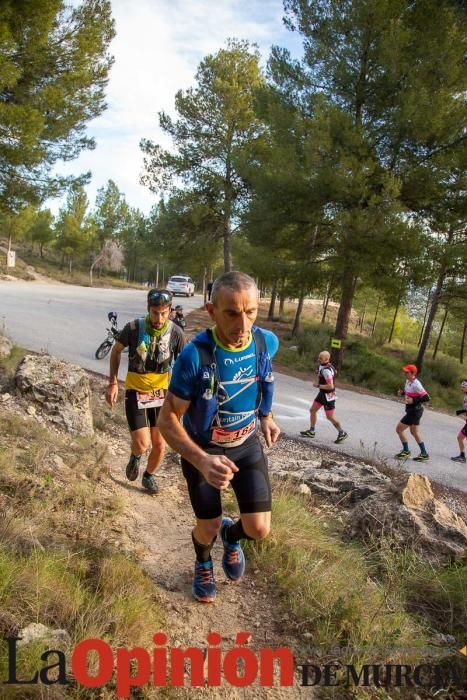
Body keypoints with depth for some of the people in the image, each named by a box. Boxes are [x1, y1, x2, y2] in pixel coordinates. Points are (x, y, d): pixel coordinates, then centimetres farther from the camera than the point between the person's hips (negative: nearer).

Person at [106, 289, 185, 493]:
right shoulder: (133, 328, -18)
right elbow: (116, 351, 0)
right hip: (135, 391, -2)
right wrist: (113, 383, -2)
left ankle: (149, 476, 36)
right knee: (142, 444, -10)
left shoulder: (176, 333, -15)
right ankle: (135, 456, 28)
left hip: (161, 392, 2)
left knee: (160, 444, 6)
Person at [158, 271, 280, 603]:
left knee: (259, 529, -2)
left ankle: (232, 535, 37)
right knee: (208, 528, 11)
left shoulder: (267, 342, -18)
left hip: (247, 445, 3)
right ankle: (203, 565, 49)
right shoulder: (195, 355, -32)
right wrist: (202, 461, -42)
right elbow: (168, 419, -27)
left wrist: (266, 416, 2)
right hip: (202, 450, -3)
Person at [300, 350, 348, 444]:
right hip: (322, 393, 10)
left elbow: (330, 386, -30)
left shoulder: (326, 371, -28)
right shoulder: (322, 366, 1)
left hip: (328, 395, -10)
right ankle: (311, 431, 25)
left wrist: (318, 386, -18)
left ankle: (342, 434, 18)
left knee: (330, 417, 2)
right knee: (312, 410, 13)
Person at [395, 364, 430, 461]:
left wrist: (413, 400, -29)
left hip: (414, 411, -10)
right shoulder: (408, 381, 3)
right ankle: (424, 454, 31)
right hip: (412, 411, 10)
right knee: (414, 432, 20)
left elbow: (426, 398, -24)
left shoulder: (416, 384, -24)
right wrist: (402, 392, 1)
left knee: (399, 429, -2)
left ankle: (406, 451, 12)